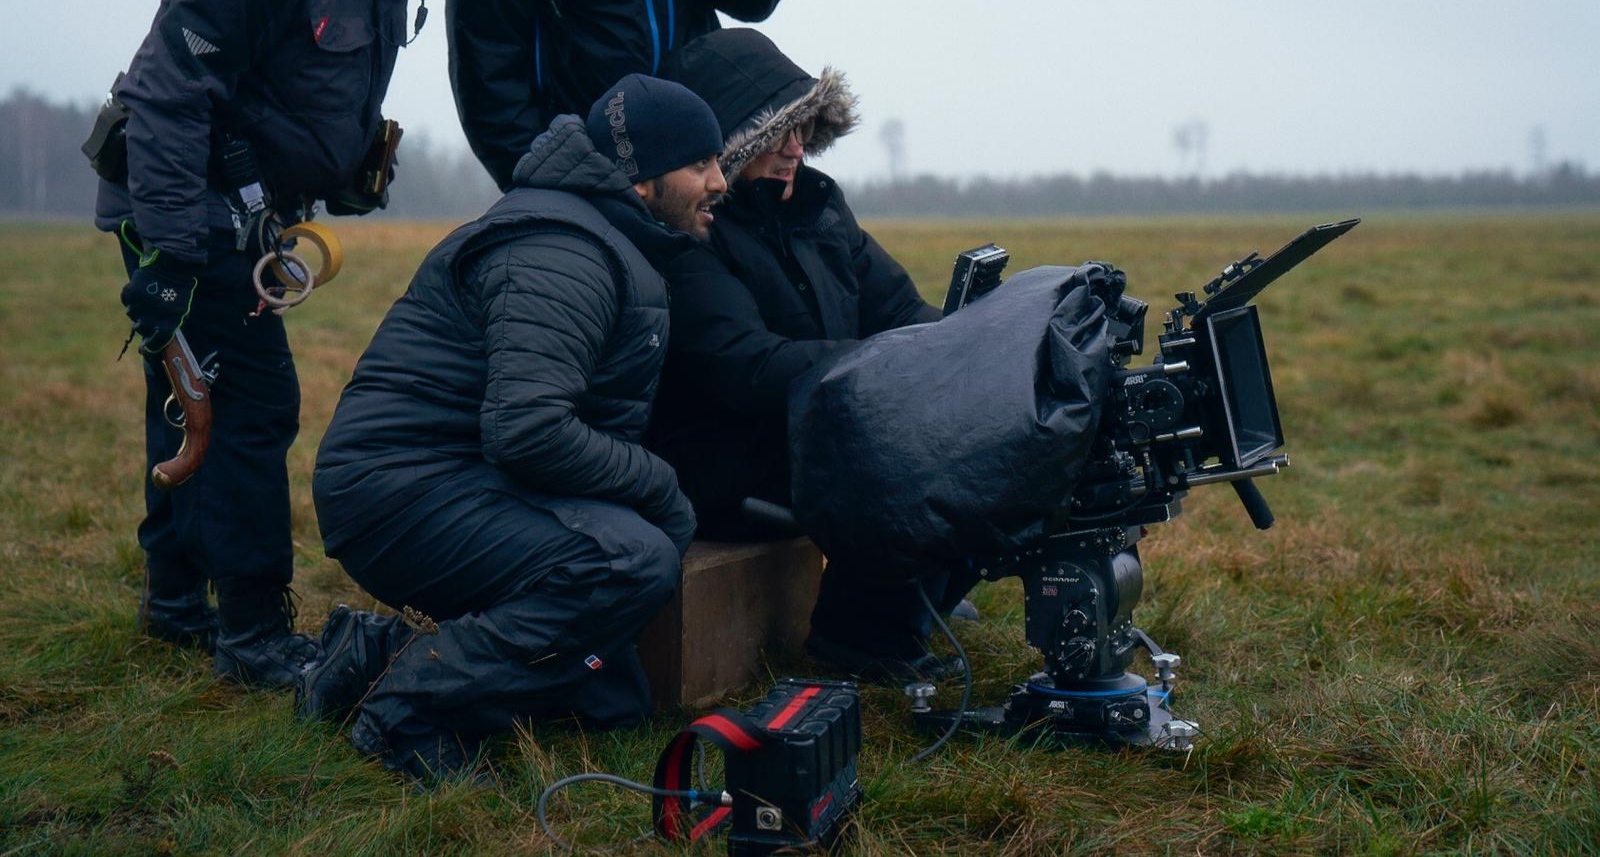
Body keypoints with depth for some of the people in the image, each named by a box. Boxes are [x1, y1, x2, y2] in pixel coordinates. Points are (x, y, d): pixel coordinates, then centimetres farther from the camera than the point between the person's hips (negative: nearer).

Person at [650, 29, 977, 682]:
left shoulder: (816, 203, 10)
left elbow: (901, 311, 8)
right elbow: (747, 367, -28)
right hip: (724, 475, -8)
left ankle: (926, 589, 11)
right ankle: (864, 630, -9)